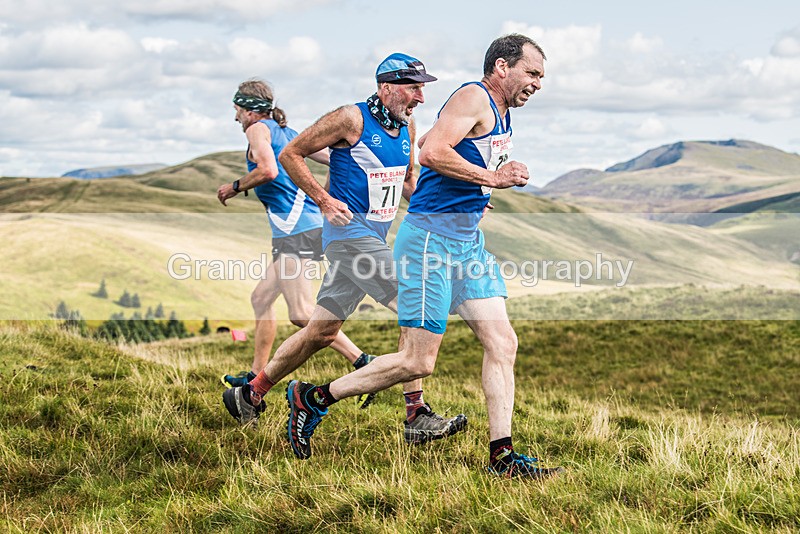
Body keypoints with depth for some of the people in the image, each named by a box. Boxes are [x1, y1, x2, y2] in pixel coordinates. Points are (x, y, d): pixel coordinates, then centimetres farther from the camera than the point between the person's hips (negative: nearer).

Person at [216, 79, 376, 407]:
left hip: (295, 229, -10)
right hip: (312, 224, 10)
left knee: (302, 315, -14)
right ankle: (256, 377, 24)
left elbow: (268, 170, -18)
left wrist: (234, 188, -5)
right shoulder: (287, 133, 23)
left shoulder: (258, 129, -1)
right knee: (261, 298, 18)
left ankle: (363, 363, -21)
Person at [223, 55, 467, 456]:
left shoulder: (406, 126, 11)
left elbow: (409, 182, 24)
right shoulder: (351, 119, -12)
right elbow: (290, 154, -7)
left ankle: (249, 395, 22)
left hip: (374, 237, 8)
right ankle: (417, 416, -13)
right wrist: (324, 200, -14)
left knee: (323, 330, 11)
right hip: (349, 231, -8)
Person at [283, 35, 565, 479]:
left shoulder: (502, 113, 19)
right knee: (418, 362, -7)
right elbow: (432, 152, -25)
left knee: (502, 342, 0)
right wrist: (491, 178, -19)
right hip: (430, 238, -10)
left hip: (468, 241, 10)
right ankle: (313, 398, 7)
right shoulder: (473, 98, -11)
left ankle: (502, 457, 3)